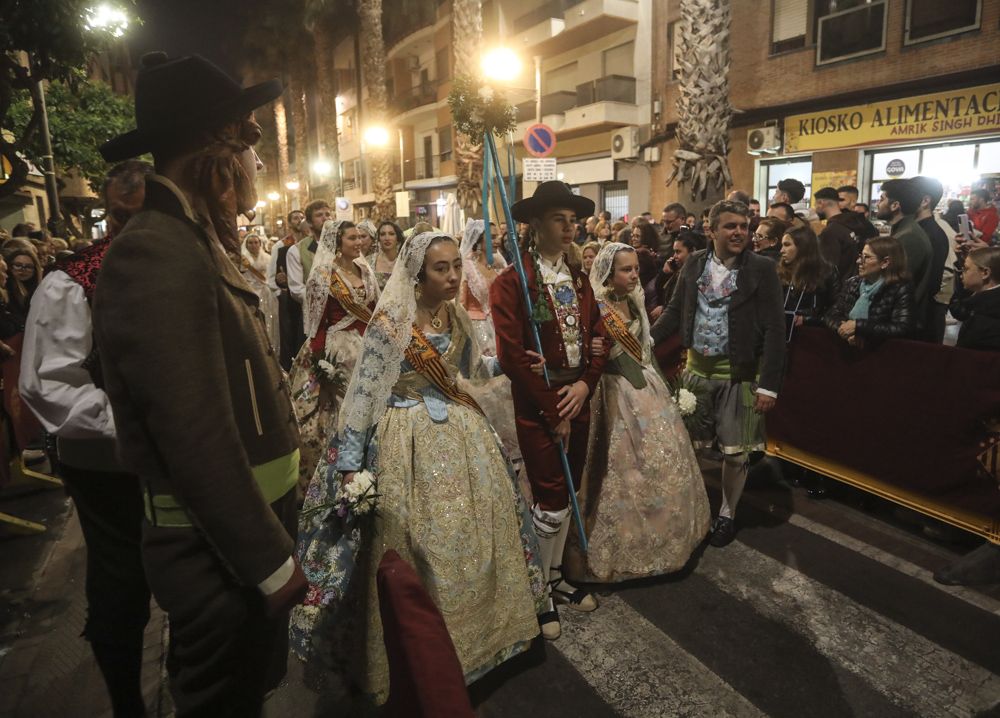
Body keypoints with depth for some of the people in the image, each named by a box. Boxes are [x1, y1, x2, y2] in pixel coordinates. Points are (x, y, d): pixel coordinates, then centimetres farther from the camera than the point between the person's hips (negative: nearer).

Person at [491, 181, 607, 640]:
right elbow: (511, 353, -17)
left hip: (578, 400, 7)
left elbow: (598, 338, 9)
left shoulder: (579, 279, 10)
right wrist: (552, 410, -14)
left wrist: (585, 384, -8)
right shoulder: (512, 281, -12)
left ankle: (555, 576, 36)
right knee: (550, 504, -1)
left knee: (565, 495, 17)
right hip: (537, 406, -6)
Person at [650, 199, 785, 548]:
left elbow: (774, 330, -11)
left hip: (738, 374, -3)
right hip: (697, 368, 3)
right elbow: (675, 311, 8)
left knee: (735, 453, 9)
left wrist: (768, 385, -16)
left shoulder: (762, 269, -10)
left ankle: (726, 515, 31)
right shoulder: (694, 264, 0)